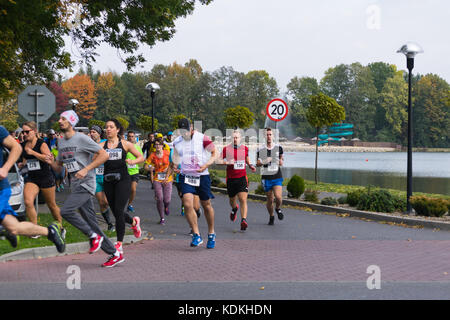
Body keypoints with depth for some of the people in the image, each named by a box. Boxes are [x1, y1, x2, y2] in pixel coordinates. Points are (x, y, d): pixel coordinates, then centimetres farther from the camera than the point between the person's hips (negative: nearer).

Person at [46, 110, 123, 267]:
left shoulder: (82, 138, -8)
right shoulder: (61, 142, 16)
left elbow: (104, 155, -12)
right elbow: (59, 167, 22)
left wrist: (86, 169, -19)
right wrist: (51, 162, -1)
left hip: (86, 183, -8)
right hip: (75, 185, 8)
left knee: (66, 211, -23)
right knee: (91, 222, 5)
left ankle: (94, 236, -7)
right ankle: (115, 254, 11)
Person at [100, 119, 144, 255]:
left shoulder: (125, 144, 4)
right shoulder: (102, 145, 7)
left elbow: (141, 157, 8)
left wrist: (132, 161, -11)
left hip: (122, 179, -3)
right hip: (108, 180, 3)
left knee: (118, 211, -10)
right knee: (115, 211, 10)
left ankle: (119, 243, -3)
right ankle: (134, 221, 41)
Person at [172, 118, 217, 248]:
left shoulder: (202, 138, -9)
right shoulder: (177, 142, 5)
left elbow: (214, 153, -2)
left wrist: (206, 165, -16)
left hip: (202, 176, -2)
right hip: (186, 176, 2)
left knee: (206, 205, 9)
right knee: (187, 204, -17)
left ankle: (211, 235, 29)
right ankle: (197, 235, -8)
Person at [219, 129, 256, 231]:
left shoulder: (245, 148, 7)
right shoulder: (226, 149, -1)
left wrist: (250, 166, 8)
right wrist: (227, 162, -19)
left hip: (242, 177, 0)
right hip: (230, 178, 0)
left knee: (243, 200, -15)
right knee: (232, 199, 16)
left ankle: (244, 220, -21)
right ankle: (234, 209, 51)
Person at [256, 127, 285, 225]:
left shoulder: (278, 148, 3)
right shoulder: (260, 150, 3)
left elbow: (281, 163, 12)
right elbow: (257, 164, 4)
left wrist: (280, 161, -11)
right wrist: (264, 162, -16)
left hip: (277, 177, -1)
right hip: (266, 178, 1)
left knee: (278, 196, -19)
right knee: (270, 200, 4)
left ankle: (278, 209, 14)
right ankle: (271, 217, 27)